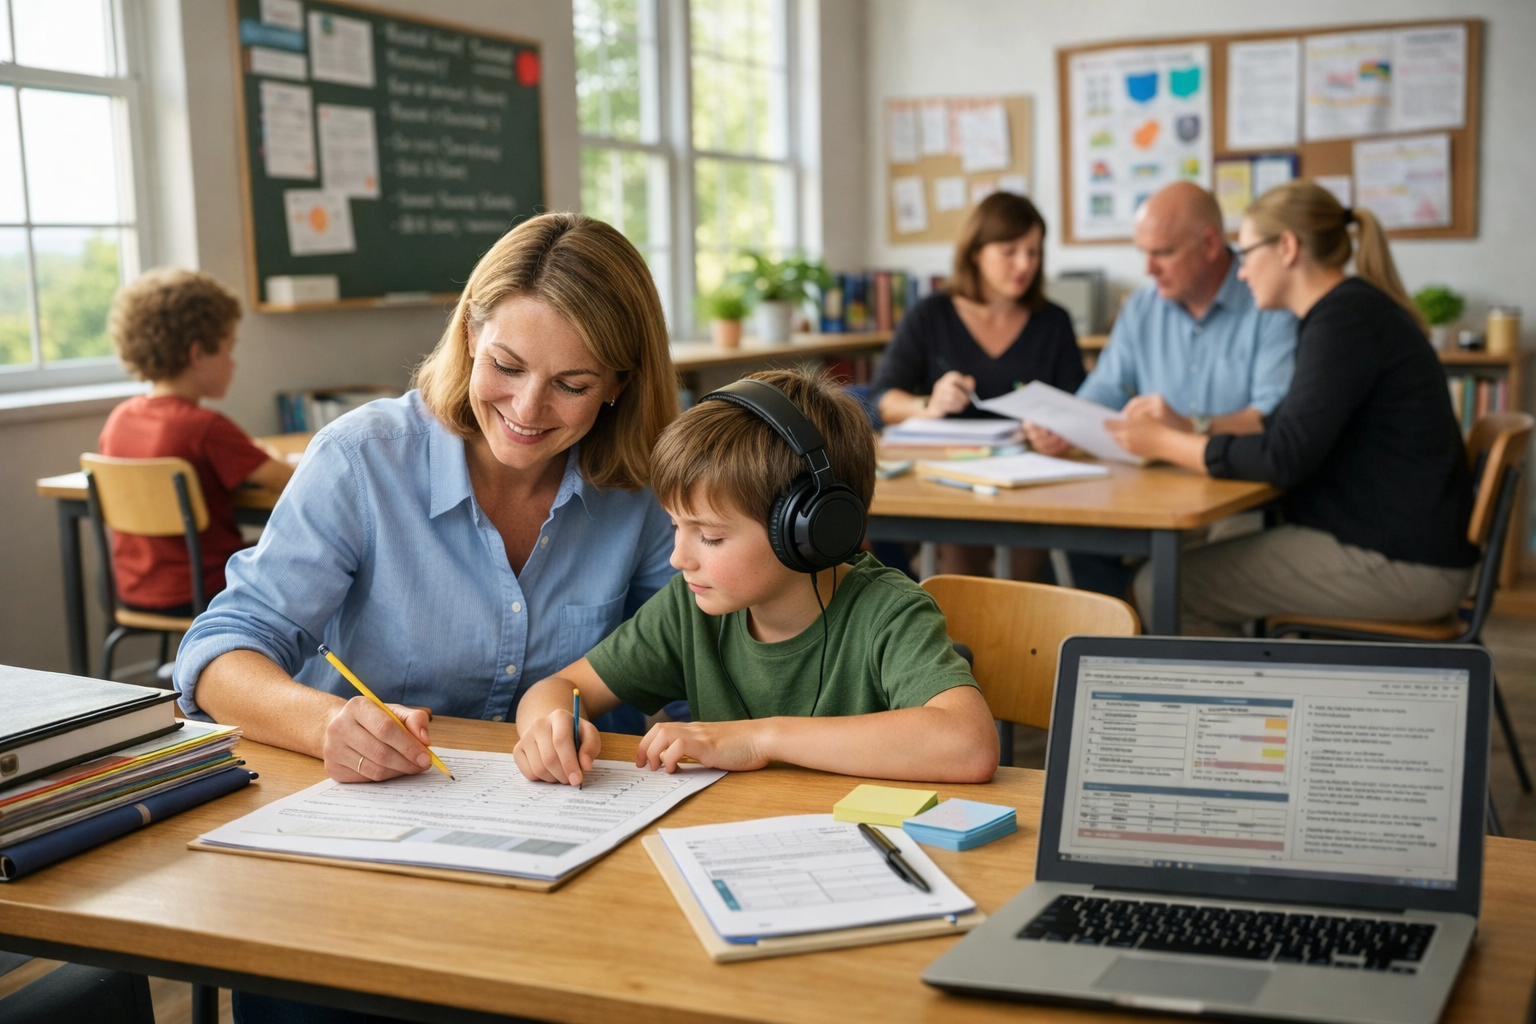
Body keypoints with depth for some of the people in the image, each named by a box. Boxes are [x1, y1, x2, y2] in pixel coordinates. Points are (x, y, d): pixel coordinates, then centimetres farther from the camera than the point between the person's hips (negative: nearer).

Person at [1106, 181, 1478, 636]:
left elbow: (1284, 458, -22)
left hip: (1394, 562, -10)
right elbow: (1288, 428, 16)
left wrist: (1166, 443, -11)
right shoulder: (1352, 309, 15)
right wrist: (1182, 429, 9)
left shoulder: (1345, 318, -16)